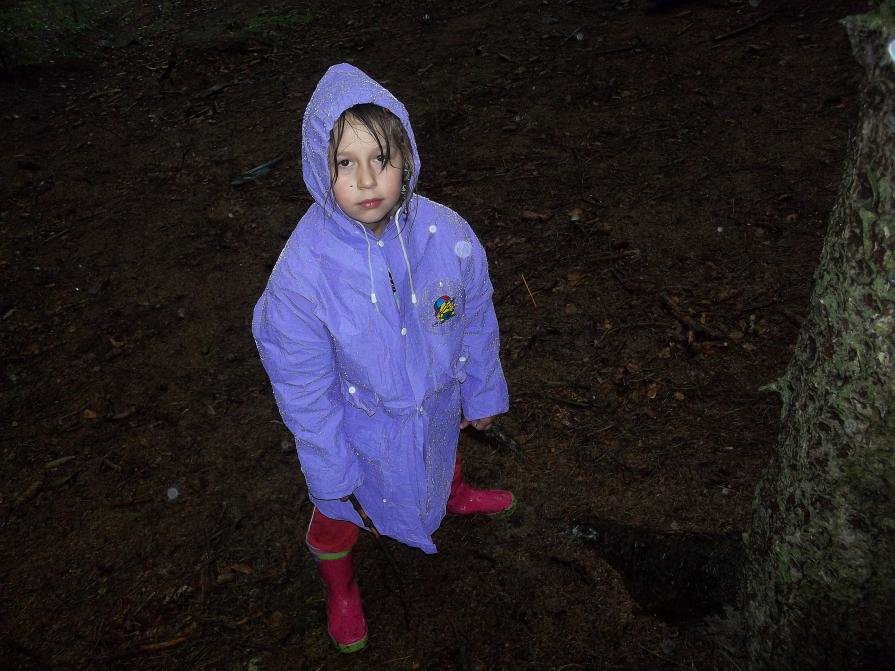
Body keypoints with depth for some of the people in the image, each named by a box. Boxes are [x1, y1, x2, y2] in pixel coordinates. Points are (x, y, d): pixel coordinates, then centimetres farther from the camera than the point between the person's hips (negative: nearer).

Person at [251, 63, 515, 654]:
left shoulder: (448, 234, -26)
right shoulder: (302, 271, -34)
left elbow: (476, 318, -7)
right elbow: (303, 387, -21)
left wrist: (480, 394, 6)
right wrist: (334, 471, -12)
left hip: (437, 404, 3)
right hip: (361, 426, -3)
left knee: (445, 457, 36)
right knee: (340, 513, 25)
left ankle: (456, 496, 75)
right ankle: (340, 587, 60)